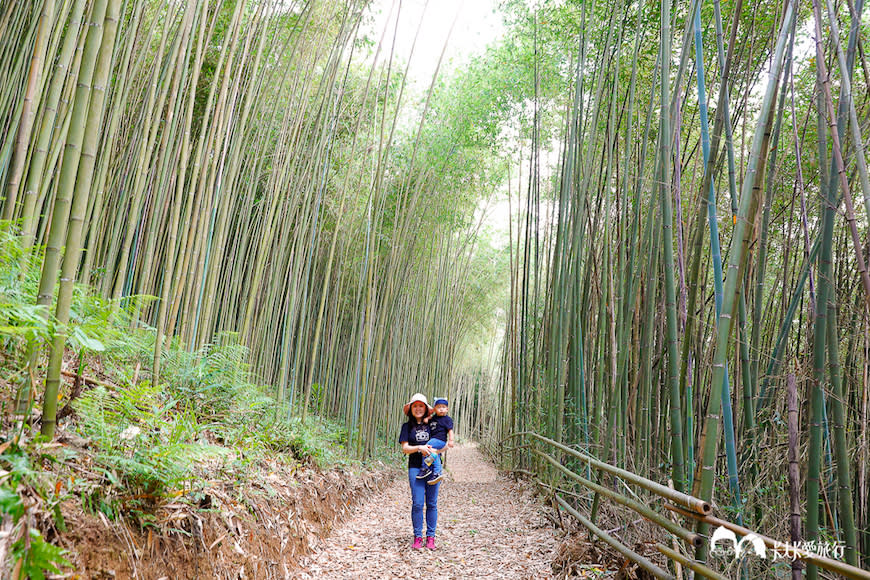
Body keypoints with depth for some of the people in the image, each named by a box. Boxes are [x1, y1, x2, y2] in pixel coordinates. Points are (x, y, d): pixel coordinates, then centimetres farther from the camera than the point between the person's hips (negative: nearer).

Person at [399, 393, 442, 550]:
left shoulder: (431, 425, 10)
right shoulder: (407, 426, 8)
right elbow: (405, 448, 0)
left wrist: (434, 451, -8)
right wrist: (419, 448, -17)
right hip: (416, 467, -1)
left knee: (432, 503, 3)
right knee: (417, 503, -5)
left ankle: (430, 537, 12)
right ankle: (418, 537, 8)